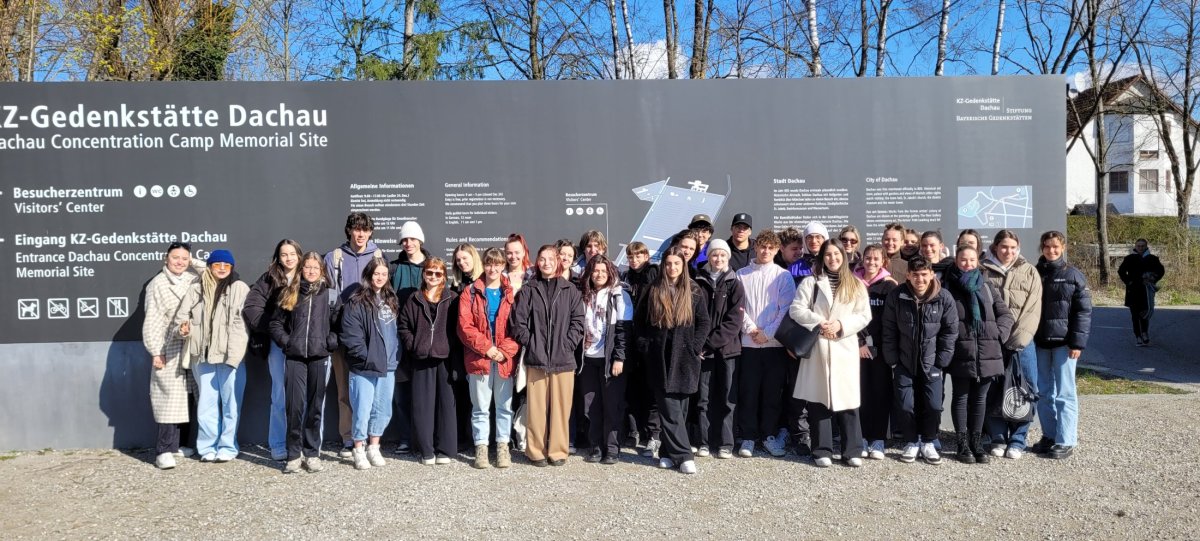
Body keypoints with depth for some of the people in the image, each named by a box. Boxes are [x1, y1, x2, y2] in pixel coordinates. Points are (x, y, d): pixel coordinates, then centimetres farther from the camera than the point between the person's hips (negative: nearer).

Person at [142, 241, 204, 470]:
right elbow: (152, 321, -6)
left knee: (185, 397, 8)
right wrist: (155, 351, -9)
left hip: (191, 347, 5)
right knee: (170, 397, -8)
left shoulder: (193, 280, 8)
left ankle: (177, 444, 18)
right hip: (169, 349, -5)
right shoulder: (157, 284, -3)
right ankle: (164, 451, -5)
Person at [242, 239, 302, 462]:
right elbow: (251, 308, -1)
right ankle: (278, 446, 11)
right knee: (281, 395, 4)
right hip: (278, 344, 0)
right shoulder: (269, 279, 5)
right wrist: (272, 327, -8)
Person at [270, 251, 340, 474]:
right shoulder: (290, 294, 8)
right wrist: (285, 341, -1)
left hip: (319, 357, 0)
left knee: (315, 406, 6)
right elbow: (276, 322, 11)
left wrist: (331, 342, -8)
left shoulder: (331, 295, 5)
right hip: (295, 357, 0)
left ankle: (312, 453, 13)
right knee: (295, 405, -2)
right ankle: (294, 454, 7)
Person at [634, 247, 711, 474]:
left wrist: (695, 347, -4)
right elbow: (639, 320, 12)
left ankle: (668, 452, 15)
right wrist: (645, 345, 3)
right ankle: (684, 455, -5)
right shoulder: (654, 290, 7)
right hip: (660, 358, 0)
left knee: (680, 407, 3)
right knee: (669, 408, -6)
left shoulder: (693, 291, 5)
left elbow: (703, 322, 4)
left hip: (684, 357, 0)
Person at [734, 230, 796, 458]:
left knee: (773, 391, 4)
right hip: (749, 343, 0)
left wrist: (767, 333, -9)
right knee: (748, 391, 2)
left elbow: (786, 309, -3)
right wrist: (750, 329, -8)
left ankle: (768, 435, 16)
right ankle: (748, 437, 10)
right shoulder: (742, 275, 6)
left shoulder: (783, 276, 3)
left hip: (775, 343, 0)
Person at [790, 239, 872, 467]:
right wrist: (819, 323, -13)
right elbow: (795, 309, -2)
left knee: (847, 399, -1)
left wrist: (841, 325, -10)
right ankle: (822, 451, 9)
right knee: (818, 400, 1)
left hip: (846, 348, 1)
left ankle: (852, 451, 8)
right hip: (817, 348, 0)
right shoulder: (811, 282, 6)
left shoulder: (857, 285, 10)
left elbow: (864, 315, 5)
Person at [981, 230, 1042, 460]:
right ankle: (998, 438, 14)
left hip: (1021, 342, 0)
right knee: (993, 390, 3)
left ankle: (1017, 439, 11)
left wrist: (1018, 337, -10)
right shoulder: (984, 272, 5)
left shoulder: (1029, 272, 6)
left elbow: (1032, 310, -1)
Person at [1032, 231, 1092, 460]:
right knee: (1043, 392, 10)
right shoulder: (1035, 274, 9)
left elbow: (1084, 311, -6)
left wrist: (1078, 342, -12)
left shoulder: (1073, 275, -2)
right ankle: (1049, 435, 20)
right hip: (1040, 342, 4)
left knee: (1064, 393, -2)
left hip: (1063, 342, -4)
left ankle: (1066, 441, 3)